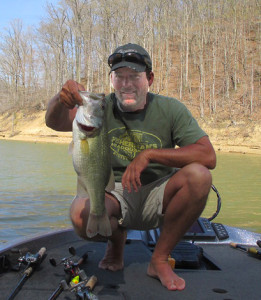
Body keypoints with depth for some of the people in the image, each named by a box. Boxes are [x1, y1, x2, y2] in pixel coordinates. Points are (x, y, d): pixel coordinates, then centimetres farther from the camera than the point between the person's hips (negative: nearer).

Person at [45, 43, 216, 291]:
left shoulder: (170, 109, -7)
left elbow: (208, 156, -17)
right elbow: (55, 122, -18)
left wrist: (149, 154, -25)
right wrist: (61, 100, -41)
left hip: (157, 195, 1)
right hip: (115, 194, 0)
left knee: (198, 175, -29)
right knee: (81, 214, -33)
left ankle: (160, 259, -10)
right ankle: (116, 239, 6)